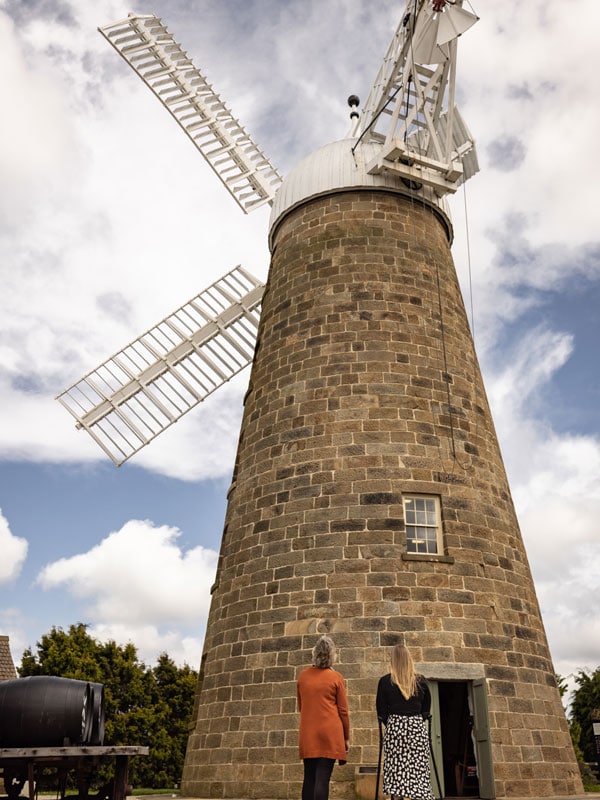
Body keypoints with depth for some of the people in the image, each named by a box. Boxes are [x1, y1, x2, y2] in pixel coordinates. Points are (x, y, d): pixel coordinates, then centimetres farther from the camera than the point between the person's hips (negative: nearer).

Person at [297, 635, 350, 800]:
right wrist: (346, 737, 9)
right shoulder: (335, 677, -6)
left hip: (307, 734, 4)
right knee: (322, 779, -4)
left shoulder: (303, 676, 5)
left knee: (309, 778, 11)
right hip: (330, 733, -4)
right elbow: (343, 710, -1)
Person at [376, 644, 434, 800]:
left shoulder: (385, 681, -1)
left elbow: (381, 712, 1)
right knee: (418, 769, 5)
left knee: (395, 769, 2)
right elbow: (426, 709, 10)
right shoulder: (421, 681, 3)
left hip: (395, 727, -1)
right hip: (417, 728, 2)